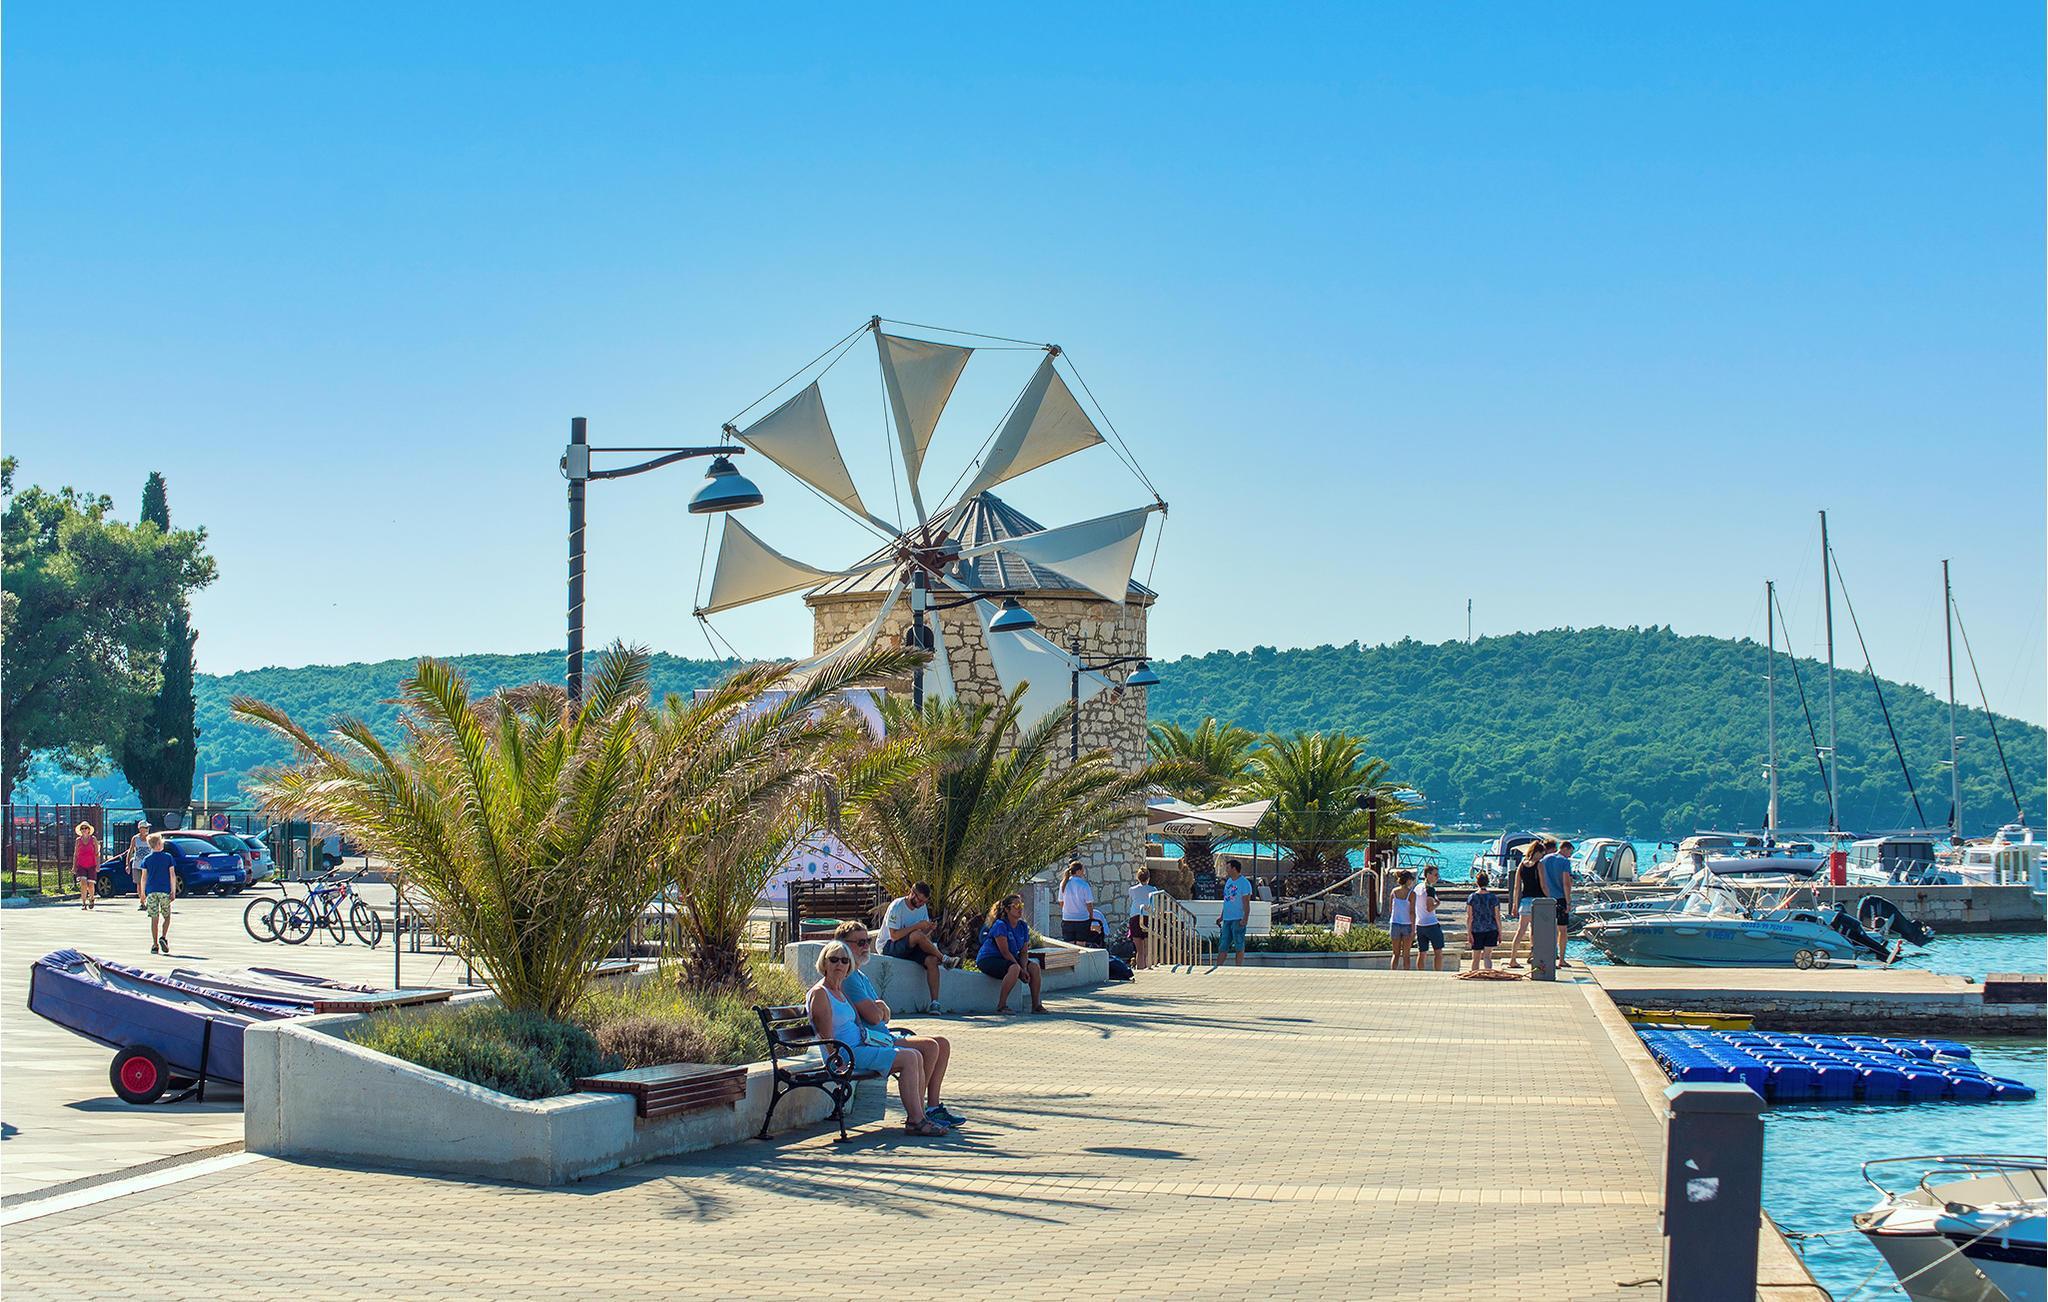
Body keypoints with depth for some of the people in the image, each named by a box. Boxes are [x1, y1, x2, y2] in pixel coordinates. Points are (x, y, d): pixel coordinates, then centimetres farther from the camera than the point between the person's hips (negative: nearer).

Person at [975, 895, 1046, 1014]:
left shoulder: (1023, 926, 6)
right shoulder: (1000, 925, -19)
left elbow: (1024, 952, 5)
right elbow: (1005, 952, -22)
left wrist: (1024, 969, -14)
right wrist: (1021, 970, -22)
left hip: (1009, 960, 8)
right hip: (988, 959, -8)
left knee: (1034, 967, -10)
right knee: (1014, 968, -35)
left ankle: (1036, 1005, -6)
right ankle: (1001, 1005, -30)